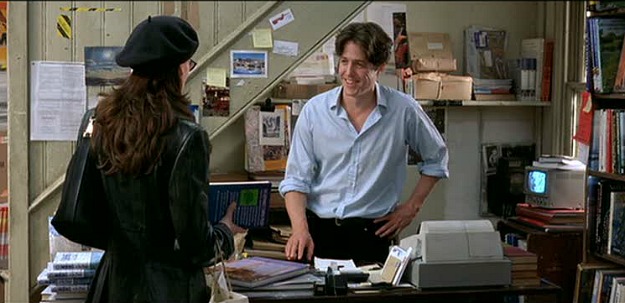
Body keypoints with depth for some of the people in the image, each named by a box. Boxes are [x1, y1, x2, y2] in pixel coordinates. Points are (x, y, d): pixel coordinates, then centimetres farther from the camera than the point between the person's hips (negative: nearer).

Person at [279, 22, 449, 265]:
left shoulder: (403, 110, -1)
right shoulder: (314, 110, 1)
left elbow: (436, 159, 16)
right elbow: (296, 179, 2)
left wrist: (412, 206, 8)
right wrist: (300, 229, -13)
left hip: (373, 233, 0)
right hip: (319, 231, 1)